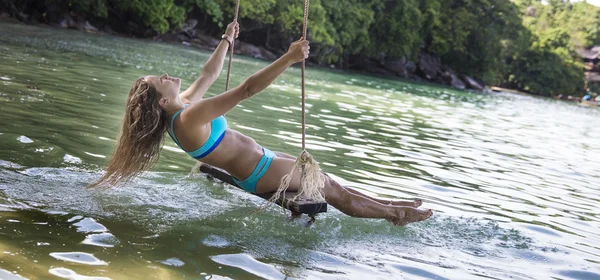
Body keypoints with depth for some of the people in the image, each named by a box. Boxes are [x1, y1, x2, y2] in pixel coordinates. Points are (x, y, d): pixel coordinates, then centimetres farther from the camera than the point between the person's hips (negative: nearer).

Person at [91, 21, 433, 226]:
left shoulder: (180, 107, -1)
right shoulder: (190, 117, -31)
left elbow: (207, 77, 16)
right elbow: (246, 90, -35)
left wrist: (226, 41, 24)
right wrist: (289, 58, -37)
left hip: (261, 161, 10)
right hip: (261, 173, -9)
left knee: (328, 183, 18)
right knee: (331, 188, 7)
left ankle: (387, 204, 31)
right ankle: (394, 214, 24)